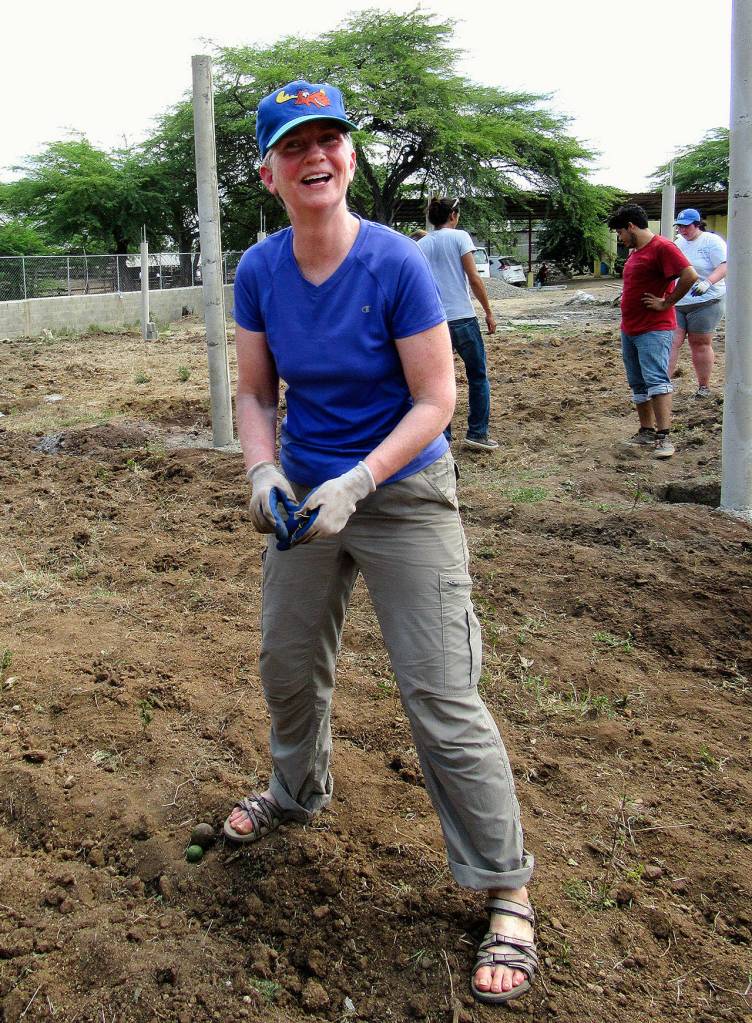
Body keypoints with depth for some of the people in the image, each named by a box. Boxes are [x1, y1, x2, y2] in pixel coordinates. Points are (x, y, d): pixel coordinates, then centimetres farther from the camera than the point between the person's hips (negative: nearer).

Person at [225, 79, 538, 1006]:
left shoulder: (395, 263, -18)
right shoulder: (259, 272, -4)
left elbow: (436, 400, -16)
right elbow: (255, 392, 5)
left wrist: (355, 485, -25)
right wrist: (263, 472, -13)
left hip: (403, 494, -5)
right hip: (305, 493, 5)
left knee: (441, 697, -7)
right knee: (287, 663, 19)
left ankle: (506, 893, 8)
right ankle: (299, 791, 50)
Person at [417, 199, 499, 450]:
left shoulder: (420, 245, 10)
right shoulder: (459, 236, -2)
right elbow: (474, 278, -7)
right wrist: (488, 312, 0)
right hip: (462, 317, -4)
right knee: (478, 376, 10)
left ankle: (442, 438, 10)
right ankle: (477, 433, 9)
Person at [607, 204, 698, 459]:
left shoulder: (662, 247, -13)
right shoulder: (635, 252, 15)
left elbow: (690, 276, -23)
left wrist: (666, 303, -16)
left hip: (654, 330, -10)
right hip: (629, 330, 10)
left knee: (656, 380, -16)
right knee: (638, 384, 13)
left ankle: (664, 436, -18)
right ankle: (646, 432, 21)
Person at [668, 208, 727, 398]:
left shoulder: (712, 241, -6)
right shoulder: (679, 242, 14)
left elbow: (724, 267, -16)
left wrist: (707, 282, -32)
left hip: (705, 302, -5)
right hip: (677, 303, 5)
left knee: (700, 344, 2)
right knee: (671, 342, -7)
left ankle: (704, 386, 14)